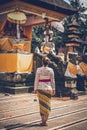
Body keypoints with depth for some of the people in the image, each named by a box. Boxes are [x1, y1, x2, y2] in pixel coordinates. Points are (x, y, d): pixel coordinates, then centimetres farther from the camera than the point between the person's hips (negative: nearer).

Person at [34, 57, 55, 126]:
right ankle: (45, 121, 7)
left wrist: (35, 89, 3)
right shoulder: (50, 70, -5)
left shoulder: (39, 69, -6)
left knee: (42, 104, 10)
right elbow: (52, 80, -1)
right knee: (47, 105, 9)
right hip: (48, 89, 0)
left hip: (40, 88, 0)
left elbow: (36, 80, -4)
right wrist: (53, 89, 8)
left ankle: (43, 121, 11)